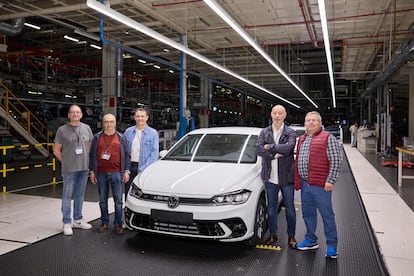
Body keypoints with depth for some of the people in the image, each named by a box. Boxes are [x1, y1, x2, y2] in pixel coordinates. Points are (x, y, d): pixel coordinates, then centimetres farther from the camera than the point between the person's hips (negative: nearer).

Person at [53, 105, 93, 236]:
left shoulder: (86, 128, 7)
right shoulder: (62, 129, -3)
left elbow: (91, 145, 16)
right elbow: (56, 150, 1)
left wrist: (87, 160, 8)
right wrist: (66, 162, -1)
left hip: (84, 167, 4)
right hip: (69, 169, -4)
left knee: (80, 195, 14)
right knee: (67, 195, 2)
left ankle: (78, 220, 26)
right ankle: (67, 223, 11)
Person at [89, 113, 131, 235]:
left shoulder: (121, 138, 6)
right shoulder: (97, 138, 8)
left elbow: (127, 156, 5)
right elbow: (92, 155, 9)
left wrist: (126, 171, -2)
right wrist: (92, 171, 4)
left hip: (116, 173, -1)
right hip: (101, 173, 2)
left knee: (118, 200, 0)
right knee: (103, 200, 10)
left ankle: (118, 224, 9)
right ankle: (104, 222, 23)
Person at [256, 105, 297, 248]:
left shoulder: (290, 132, -2)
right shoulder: (264, 132, 5)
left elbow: (289, 148, -20)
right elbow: (258, 149, -9)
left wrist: (270, 147, -14)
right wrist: (275, 154, -18)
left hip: (286, 176, -2)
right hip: (270, 176, 3)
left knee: (290, 208, 9)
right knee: (271, 207, 15)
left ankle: (291, 236, 24)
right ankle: (273, 234, 30)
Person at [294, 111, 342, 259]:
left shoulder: (328, 138, -6)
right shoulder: (301, 139, 15)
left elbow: (336, 161, -11)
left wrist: (331, 181, -17)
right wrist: (297, 180, 11)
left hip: (320, 185, -7)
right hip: (305, 184, 7)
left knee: (327, 215, 2)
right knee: (308, 213, 15)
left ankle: (331, 245, 14)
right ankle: (311, 240, 30)